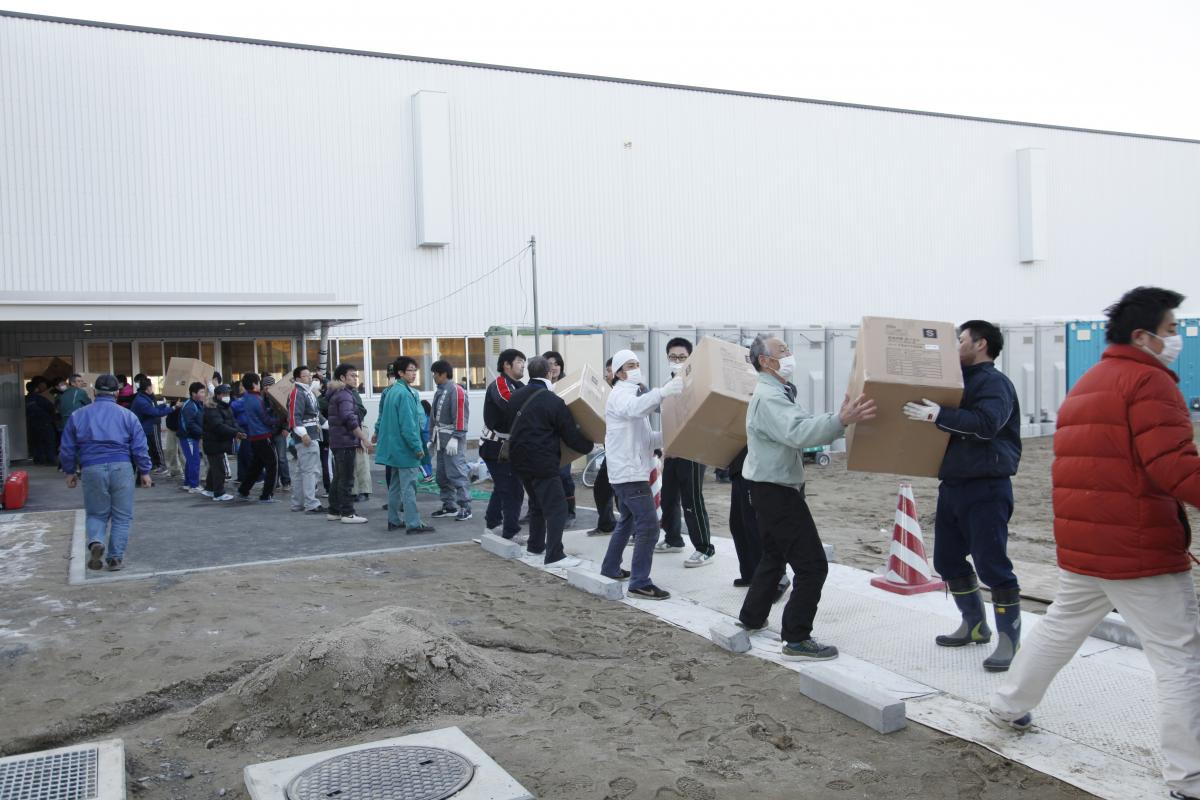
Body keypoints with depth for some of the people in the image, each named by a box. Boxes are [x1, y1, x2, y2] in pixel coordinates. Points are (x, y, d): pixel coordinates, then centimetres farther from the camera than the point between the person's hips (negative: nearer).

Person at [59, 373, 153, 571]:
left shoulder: (77, 415, 7)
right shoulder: (127, 415, 3)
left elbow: (67, 448, 11)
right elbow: (139, 447, 2)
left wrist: (70, 471, 23)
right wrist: (144, 471, 11)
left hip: (92, 469, 1)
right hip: (121, 468, -1)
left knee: (96, 513, 16)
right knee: (122, 516, 9)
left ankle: (96, 541, -11)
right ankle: (115, 557, 6)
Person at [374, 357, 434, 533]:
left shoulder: (391, 391, 13)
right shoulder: (405, 394, -17)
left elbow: (383, 416, 21)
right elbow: (408, 424, -21)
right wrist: (418, 447, -18)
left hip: (393, 447, 10)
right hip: (405, 448, -10)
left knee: (395, 485, 15)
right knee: (409, 486, -7)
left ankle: (393, 521, 21)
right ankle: (413, 524, -5)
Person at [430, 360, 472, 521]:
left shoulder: (456, 390, -12)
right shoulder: (440, 391, 16)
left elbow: (460, 416, -19)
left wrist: (455, 438, -22)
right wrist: (434, 438, 19)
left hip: (452, 439, -10)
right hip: (441, 439, 10)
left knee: (457, 473, -10)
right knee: (442, 475, 13)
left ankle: (465, 507, -5)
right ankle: (449, 506, 23)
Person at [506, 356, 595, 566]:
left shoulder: (516, 397, 5)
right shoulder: (553, 401, -15)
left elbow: (510, 426, 17)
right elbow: (571, 435, -11)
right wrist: (588, 446, 6)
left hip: (520, 461, 8)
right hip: (543, 463, -8)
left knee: (536, 503, 23)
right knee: (556, 507, -4)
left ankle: (536, 545, 34)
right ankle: (554, 555, -8)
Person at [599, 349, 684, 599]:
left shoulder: (634, 393, 23)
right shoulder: (620, 394, -9)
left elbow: (645, 438, 21)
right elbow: (634, 407, -36)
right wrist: (663, 392, -52)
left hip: (630, 471, 11)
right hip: (629, 471, -11)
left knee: (629, 520, 22)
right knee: (648, 525, -14)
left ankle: (611, 568, 33)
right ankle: (640, 583, -12)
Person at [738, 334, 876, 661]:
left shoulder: (777, 394, 16)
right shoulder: (768, 398, -19)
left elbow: (802, 427, 11)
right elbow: (798, 433, -35)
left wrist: (841, 420, -1)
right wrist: (840, 421, -47)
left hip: (773, 491, 11)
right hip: (776, 491, -11)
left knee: (774, 557, 23)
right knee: (812, 565, -9)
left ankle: (751, 620, 34)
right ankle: (797, 640, -4)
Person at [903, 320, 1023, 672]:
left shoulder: (994, 382, -10)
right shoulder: (962, 381, 16)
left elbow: (986, 423, -27)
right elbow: (954, 421, 25)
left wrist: (938, 415, -28)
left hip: (986, 488, -9)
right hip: (952, 484, 9)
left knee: (991, 564, -7)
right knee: (948, 560, 14)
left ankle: (1009, 640, 4)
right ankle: (975, 625, 29)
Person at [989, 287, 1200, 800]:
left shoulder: (1088, 384, 18)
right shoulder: (1148, 380, -11)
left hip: (1080, 547, 9)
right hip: (1140, 550, -9)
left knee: (1059, 627, 23)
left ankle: (1008, 707, 34)